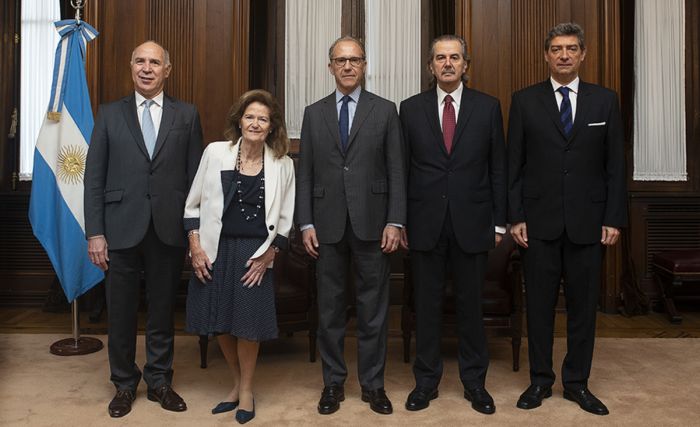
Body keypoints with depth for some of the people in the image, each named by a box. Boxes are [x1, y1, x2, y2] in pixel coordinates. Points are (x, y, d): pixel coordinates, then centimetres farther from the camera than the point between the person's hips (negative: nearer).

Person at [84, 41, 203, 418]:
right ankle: (124, 384, 29)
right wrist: (95, 232, -4)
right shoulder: (110, 114, 6)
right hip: (121, 228, 0)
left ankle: (159, 381, 28)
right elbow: (93, 177, 2)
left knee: (162, 310, 11)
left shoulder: (187, 115, 5)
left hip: (169, 229, 0)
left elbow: (195, 176, 3)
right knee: (121, 312, 10)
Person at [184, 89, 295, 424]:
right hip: (215, 250, 2)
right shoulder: (215, 152, -2)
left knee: (248, 324, 1)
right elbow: (193, 203, 3)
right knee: (220, 322, 10)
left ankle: (246, 389, 26)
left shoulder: (282, 164, -1)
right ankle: (237, 383, 34)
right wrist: (195, 246, -4)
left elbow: (284, 219, 4)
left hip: (255, 254, -1)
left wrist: (267, 255, -5)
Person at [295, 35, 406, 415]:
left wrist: (395, 222, -7)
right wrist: (306, 223, 0)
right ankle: (333, 382, 23)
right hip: (328, 224, 2)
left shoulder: (385, 110, 4)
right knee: (330, 307, 9)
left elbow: (396, 170, 1)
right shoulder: (314, 113, 9)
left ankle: (373, 383, 20)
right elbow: (305, 173, 7)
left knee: (373, 307, 6)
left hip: (371, 223, -1)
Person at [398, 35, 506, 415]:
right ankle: (426, 381, 23)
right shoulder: (411, 108, 4)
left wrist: (499, 222, 1)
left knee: (471, 304, 9)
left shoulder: (488, 107, 4)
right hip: (425, 222, 0)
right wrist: (400, 221, 1)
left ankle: (474, 382, 25)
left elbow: (498, 168, 4)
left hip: (471, 222, 0)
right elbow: (402, 168, 5)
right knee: (427, 304, 9)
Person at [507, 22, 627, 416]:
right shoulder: (525, 101, 4)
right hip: (539, 220, -1)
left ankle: (577, 383, 22)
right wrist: (515, 217, -4)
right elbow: (514, 165, 2)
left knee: (584, 305, 8)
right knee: (539, 303, 6)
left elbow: (615, 164, 5)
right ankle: (540, 381, 21)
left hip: (587, 221, 1)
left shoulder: (605, 100, 6)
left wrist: (614, 218, -1)